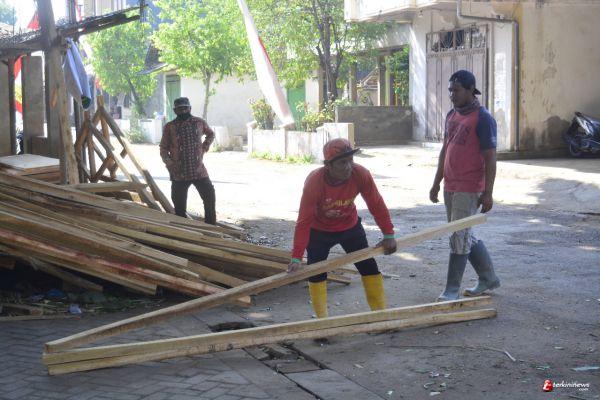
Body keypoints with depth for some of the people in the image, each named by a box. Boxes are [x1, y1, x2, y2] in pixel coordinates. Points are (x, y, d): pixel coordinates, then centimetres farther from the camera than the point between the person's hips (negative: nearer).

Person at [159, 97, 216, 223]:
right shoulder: (169, 127, -1)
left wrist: (204, 148, 9)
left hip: (199, 170, 1)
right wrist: (169, 163, -14)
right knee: (179, 206, 3)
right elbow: (163, 149, 2)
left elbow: (211, 134, 24)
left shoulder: (200, 123, 4)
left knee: (210, 198, -2)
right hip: (179, 173, -1)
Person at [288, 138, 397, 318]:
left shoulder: (361, 174, -29)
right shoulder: (314, 182, -34)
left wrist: (388, 235, -17)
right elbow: (304, 221, -33)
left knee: (368, 266, 2)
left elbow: (376, 205, -17)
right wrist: (296, 257, -35)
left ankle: (381, 312, 13)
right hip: (319, 231, -2)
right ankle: (322, 319, 5)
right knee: (316, 271, -7)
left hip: (350, 226, 2)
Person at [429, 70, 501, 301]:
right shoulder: (452, 115, 12)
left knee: (459, 238, -5)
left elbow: (490, 158, -13)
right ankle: (488, 278, 29)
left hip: (469, 189, -8)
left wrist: (488, 193, -15)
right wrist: (437, 183, 18)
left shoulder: (483, 118, -12)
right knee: (465, 236, 15)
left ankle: (452, 290, 4)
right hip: (450, 187, 8)